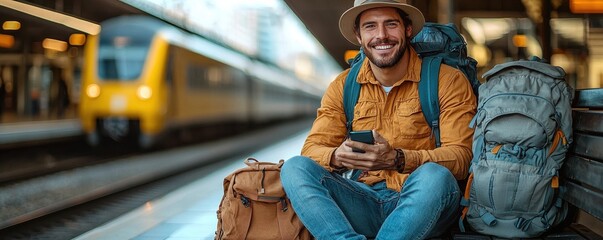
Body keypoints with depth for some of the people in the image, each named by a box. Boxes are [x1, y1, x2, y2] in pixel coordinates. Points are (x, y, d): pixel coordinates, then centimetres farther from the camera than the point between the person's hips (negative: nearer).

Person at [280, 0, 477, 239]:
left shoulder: (448, 81, -1)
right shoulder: (342, 86, 10)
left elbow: (460, 157, -10)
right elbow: (312, 149, 3)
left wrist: (397, 159, -27)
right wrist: (337, 156, -22)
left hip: (422, 202, -3)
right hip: (364, 201, 3)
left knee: (434, 176, -36)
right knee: (295, 167, -18)